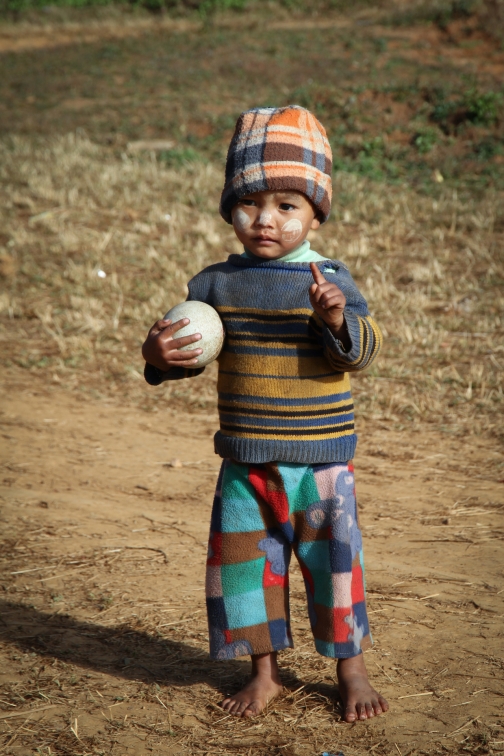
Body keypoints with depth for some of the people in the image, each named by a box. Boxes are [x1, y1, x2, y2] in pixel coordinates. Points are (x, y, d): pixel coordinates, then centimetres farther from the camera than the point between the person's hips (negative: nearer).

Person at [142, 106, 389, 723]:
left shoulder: (330, 282, -7)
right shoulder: (217, 284, 1)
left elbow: (362, 351, -13)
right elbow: (194, 350, 8)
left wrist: (337, 319, -33)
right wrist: (160, 354, -14)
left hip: (319, 458, -3)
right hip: (244, 461, 3)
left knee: (332, 560, 5)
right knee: (241, 561, 9)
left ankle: (350, 669, 25)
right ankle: (264, 671, 27)